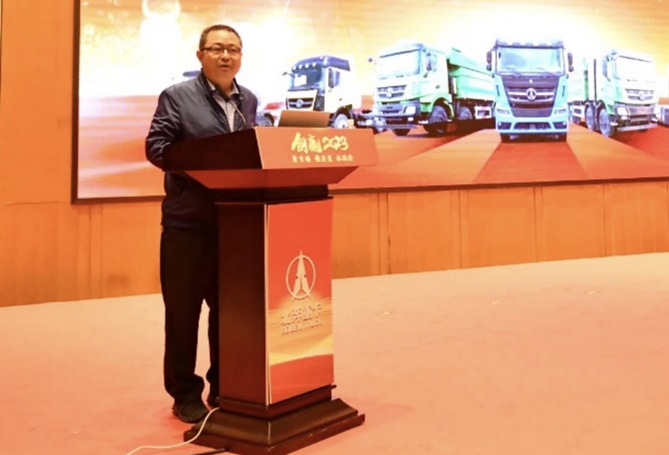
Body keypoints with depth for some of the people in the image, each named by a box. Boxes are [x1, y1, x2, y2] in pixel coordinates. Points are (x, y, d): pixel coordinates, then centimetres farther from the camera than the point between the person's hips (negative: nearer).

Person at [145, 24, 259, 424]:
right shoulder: (177, 96, -1)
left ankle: (225, 387, 25)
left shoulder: (249, 101, 14)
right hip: (189, 219, -4)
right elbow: (156, 145, -10)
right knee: (183, 310, 3)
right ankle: (185, 394, 14)